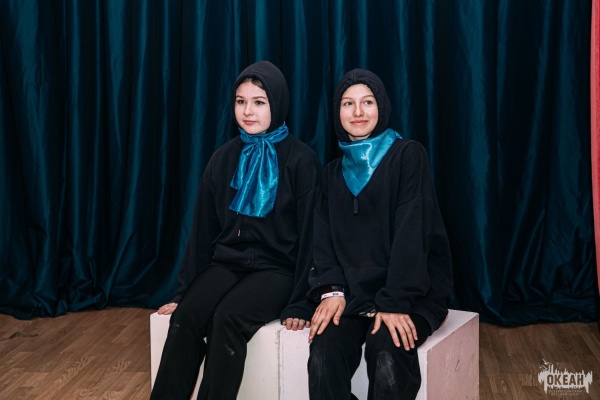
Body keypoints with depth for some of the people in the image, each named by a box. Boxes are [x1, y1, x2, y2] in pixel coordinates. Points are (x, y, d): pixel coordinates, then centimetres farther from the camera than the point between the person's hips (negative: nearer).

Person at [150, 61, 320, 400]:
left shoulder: (301, 160, -5)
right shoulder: (224, 158, 8)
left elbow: (310, 231, -6)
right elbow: (204, 227, 10)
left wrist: (300, 299, -10)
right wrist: (185, 290, 8)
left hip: (276, 268, -4)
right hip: (226, 262, 4)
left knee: (227, 318, -31)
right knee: (185, 317, -24)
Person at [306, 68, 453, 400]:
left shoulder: (408, 155, -1)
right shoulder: (333, 172, 14)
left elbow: (411, 232, -11)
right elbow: (323, 239, 8)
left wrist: (394, 302, -19)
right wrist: (331, 290, -11)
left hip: (409, 293, -3)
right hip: (352, 293, 3)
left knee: (387, 357, -32)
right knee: (324, 354, -26)